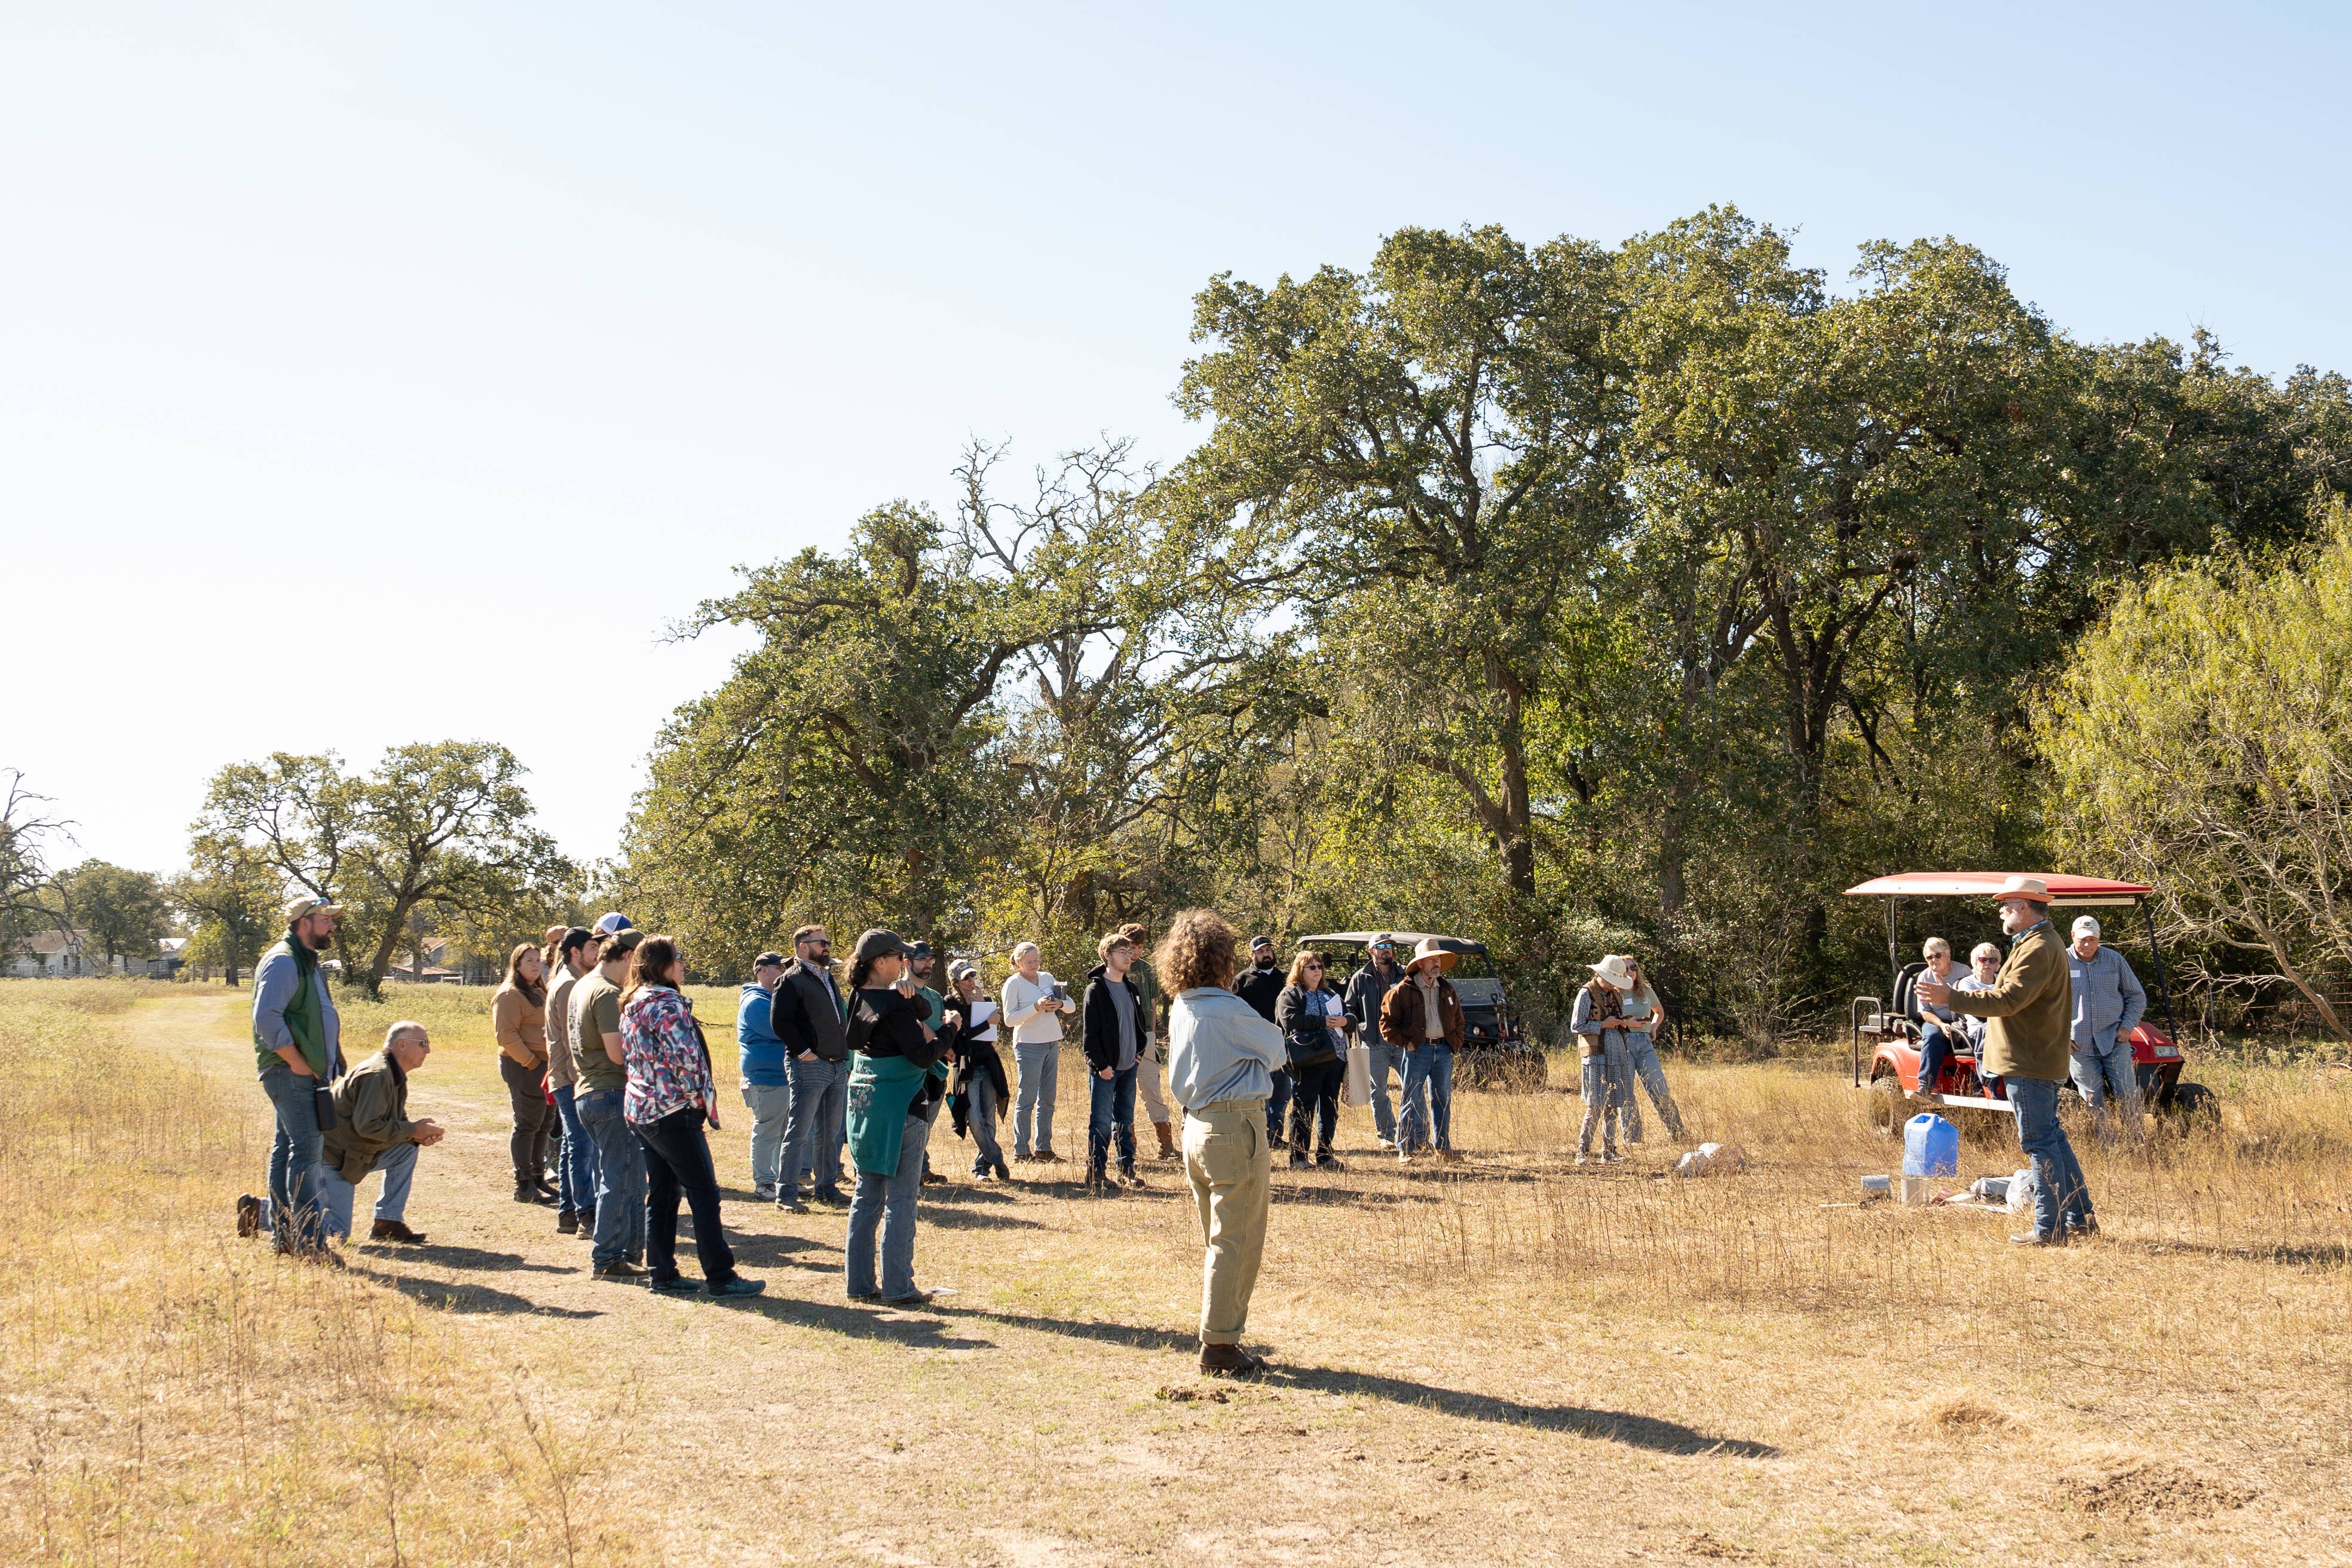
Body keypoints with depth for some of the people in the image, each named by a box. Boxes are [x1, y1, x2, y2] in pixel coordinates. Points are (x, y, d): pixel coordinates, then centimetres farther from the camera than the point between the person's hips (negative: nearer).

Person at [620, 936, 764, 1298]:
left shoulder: (632, 1005, 12)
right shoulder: (669, 1004, -16)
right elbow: (685, 1057, -22)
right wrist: (702, 1098, -7)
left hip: (642, 1110, 9)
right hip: (673, 1110, -9)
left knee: (662, 1193, 13)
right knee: (704, 1192, -3)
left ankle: (661, 1273, 15)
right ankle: (720, 1277, -1)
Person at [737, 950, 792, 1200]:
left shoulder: (773, 998, 21)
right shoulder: (756, 1002, -13)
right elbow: (780, 1030, -22)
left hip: (784, 1076, 10)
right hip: (767, 1079, -10)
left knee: (785, 1133, 13)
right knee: (767, 1132, -6)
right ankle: (763, 1184, -1)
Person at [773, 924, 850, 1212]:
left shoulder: (829, 978, 20)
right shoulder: (793, 980, -7)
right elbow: (780, 1021, -17)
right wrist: (803, 1052, -17)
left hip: (838, 1066, 8)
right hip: (810, 1066, -8)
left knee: (831, 1132, 13)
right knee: (799, 1132, -6)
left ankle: (828, 1188, 21)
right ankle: (786, 1194, -3)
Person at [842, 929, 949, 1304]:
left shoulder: (859, 997, 7)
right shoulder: (894, 1004, -17)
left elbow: (922, 1013, 13)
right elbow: (922, 1056, -21)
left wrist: (906, 989, -5)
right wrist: (940, 1040, -3)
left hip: (863, 1103, 8)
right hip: (899, 1108, -8)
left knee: (866, 1197, 13)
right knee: (901, 1199, -1)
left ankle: (859, 1283, 16)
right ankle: (897, 1287, 1)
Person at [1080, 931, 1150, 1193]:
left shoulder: (1133, 989, 11)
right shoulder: (1096, 989, -10)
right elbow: (1090, 1032, -13)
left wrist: (1139, 1053, 9)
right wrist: (1101, 1065, -16)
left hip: (1129, 1066, 7)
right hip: (1104, 1069, -7)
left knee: (1125, 1122, 12)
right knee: (1101, 1123, -3)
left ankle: (1126, 1171, 19)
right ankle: (1096, 1175, 2)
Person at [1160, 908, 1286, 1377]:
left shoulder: (1180, 1009, 8)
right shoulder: (1229, 1010, -17)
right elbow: (1278, 1052, -3)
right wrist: (1264, 1051, 17)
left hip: (1197, 1126, 9)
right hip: (1236, 1126, -9)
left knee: (1217, 1242, 17)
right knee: (1235, 1244, -1)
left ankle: (1218, 1338, 22)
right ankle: (1220, 1345, 1)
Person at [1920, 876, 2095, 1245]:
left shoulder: (2037, 948, -18)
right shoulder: (2042, 943, 18)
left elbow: (2008, 1000, -26)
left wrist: (1952, 997, -23)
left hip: (2029, 1063, -11)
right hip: (2042, 1059, 11)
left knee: (2040, 1142, -7)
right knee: (2053, 1138, 16)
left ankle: (2050, 1229, -3)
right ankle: (2080, 1218, 22)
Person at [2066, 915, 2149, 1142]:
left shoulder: (2115, 960, 7)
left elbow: (2137, 996, 13)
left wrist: (2128, 1026, -1)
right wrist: (2062, 1035, -3)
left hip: (2114, 1039, 1)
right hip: (2079, 1044, -1)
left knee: (2128, 1095, -4)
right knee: (2093, 1102, 1)